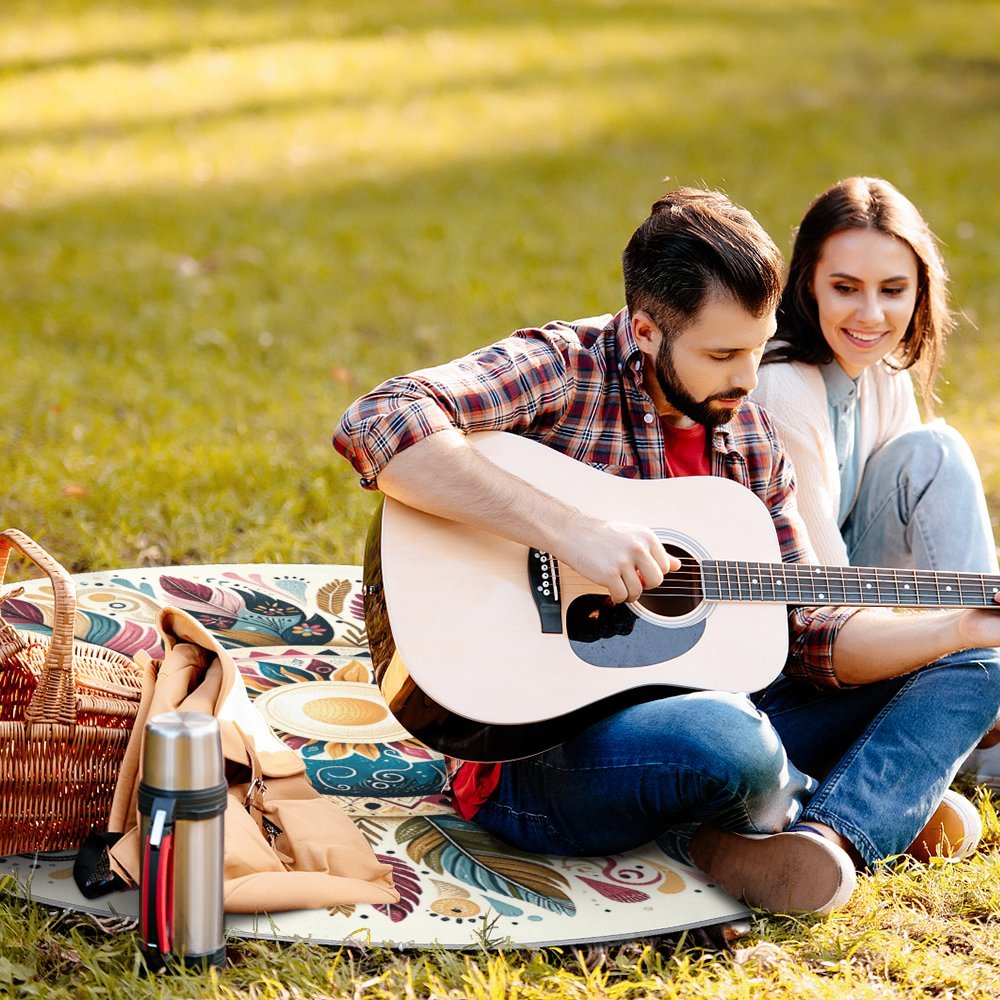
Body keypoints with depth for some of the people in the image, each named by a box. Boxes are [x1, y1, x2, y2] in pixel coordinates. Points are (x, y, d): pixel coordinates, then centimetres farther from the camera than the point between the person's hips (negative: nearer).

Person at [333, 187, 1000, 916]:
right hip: (536, 753, -7)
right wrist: (569, 529, -32)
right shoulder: (561, 370, -11)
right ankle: (883, 803, -5)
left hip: (693, 714, 8)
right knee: (728, 741, -40)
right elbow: (376, 426, -29)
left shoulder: (749, 438, 10)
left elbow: (806, 633, 11)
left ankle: (826, 835, -21)